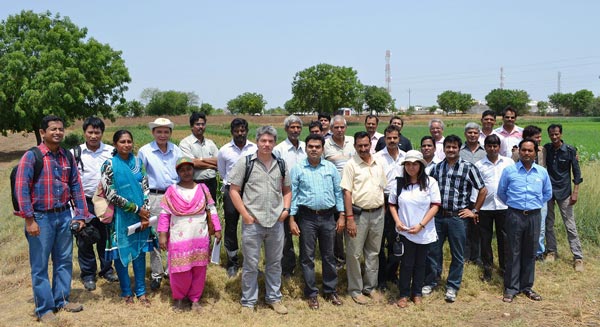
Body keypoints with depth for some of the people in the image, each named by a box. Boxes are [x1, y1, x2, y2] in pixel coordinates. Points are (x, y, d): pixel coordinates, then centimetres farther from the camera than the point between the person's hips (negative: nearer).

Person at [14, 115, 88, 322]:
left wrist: (81, 215, 6)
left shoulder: (67, 157, 7)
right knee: (40, 265, 4)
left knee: (64, 260, 14)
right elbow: (21, 188, -12)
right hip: (41, 217, -5)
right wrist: (29, 220, -16)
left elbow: (76, 186, 10)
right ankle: (44, 308, 16)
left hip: (64, 215, 5)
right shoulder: (31, 156, -9)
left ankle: (61, 299, 30)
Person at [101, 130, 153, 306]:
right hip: (120, 216, -3)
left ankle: (141, 290, 20)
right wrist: (137, 209, -13)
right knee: (121, 252, 6)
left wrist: (146, 215, -8)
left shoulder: (138, 162, 5)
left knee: (140, 250, 8)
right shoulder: (109, 165, -8)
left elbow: (145, 189, 2)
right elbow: (110, 194, -14)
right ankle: (126, 291, 21)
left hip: (140, 216, 3)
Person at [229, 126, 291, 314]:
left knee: (275, 263, 15)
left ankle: (274, 298, 31)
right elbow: (234, 191, -4)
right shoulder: (245, 163, -4)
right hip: (252, 223, -3)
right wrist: (246, 216, -8)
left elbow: (287, 190, 18)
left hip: (276, 222, 4)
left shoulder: (281, 165, 7)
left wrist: (285, 209, 3)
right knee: (251, 264, 6)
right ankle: (248, 302, 21)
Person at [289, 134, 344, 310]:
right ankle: (311, 293, 19)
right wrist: (292, 220, -7)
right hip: (307, 217, -2)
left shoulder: (331, 168, 4)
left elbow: (338, 192, 6)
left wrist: (341, 216, 2)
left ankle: (330, 291, 26)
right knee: (307, 256, 6)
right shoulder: (297, 169, -2)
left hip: (328, 216, 2)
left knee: (329, 255, 12)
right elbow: (292, 195, -2)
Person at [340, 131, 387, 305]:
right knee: (354, 254, 3)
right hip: (358, 214, -5)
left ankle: (370, 287, 28)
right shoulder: (351, 165, -8)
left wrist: (383, 211, 8)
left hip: (377, 214, 5)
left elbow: (382, 188, 14)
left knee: (373, 252, 14)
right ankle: (355, 290, 17)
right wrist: (349, 218, -16)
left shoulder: (379, 164, 7)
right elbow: (347, 193, -11)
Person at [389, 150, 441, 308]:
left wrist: (421, 225, -14)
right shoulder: (399, 183, 0)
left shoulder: (430, 182, -6)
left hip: (424, 233, 0)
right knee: (406, 264, 5)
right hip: (405, 232, 0)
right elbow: (392, 204, 8)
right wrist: (397, 221, -8)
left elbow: (435, 206, -7)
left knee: (420, 263, 12)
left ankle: (417, 293, 28)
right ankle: (404, 294, 19)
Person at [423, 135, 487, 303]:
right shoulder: (437, 167, 7)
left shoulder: (468, 168, -5)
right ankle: (430, 282, 27)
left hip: (458, 217, -3)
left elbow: (483, 190, -1)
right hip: (438, 216, 3)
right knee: (433, 250, 10)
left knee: (457, 255, 7)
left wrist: (474, 211, -1)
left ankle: (452, 287, 22)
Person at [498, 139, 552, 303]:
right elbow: (501, 192, 9)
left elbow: (548, 194, 19)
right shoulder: (509, 170, -1)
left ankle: (527, 286, 22)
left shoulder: (542, 172, 5)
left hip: (534, 216, 2)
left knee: (530, 253, 10)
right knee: (513, 252, 2)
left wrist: (535, 204, 13)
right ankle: (511, 288, 9)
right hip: (514, 216, -2)